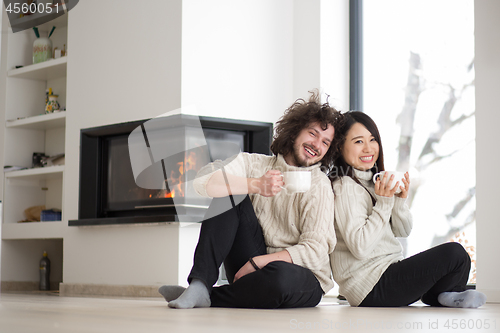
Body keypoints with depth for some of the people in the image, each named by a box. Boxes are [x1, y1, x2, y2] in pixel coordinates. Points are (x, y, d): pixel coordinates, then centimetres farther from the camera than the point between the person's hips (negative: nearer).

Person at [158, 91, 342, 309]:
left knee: (279, 275, -40)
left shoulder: (319, 185, -7)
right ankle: (199, 285, -23)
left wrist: (255, 263, -21)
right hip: (253, 267, 3)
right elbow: (203, 180, -14)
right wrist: (256, 185, -26)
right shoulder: (255, 164, 3)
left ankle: (208, 298, -15)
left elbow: (315, 252, -16)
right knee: (229, 194, -13)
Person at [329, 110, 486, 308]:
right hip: (371, 287, -10)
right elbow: (360, 248, -23)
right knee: (454, 253, -13)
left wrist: (400, 201, -5)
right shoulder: (345, 188, -14)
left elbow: (403, 231, 13)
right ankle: (437, 295, 10)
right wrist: (384, 204, -22)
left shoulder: (375, 182, 14)